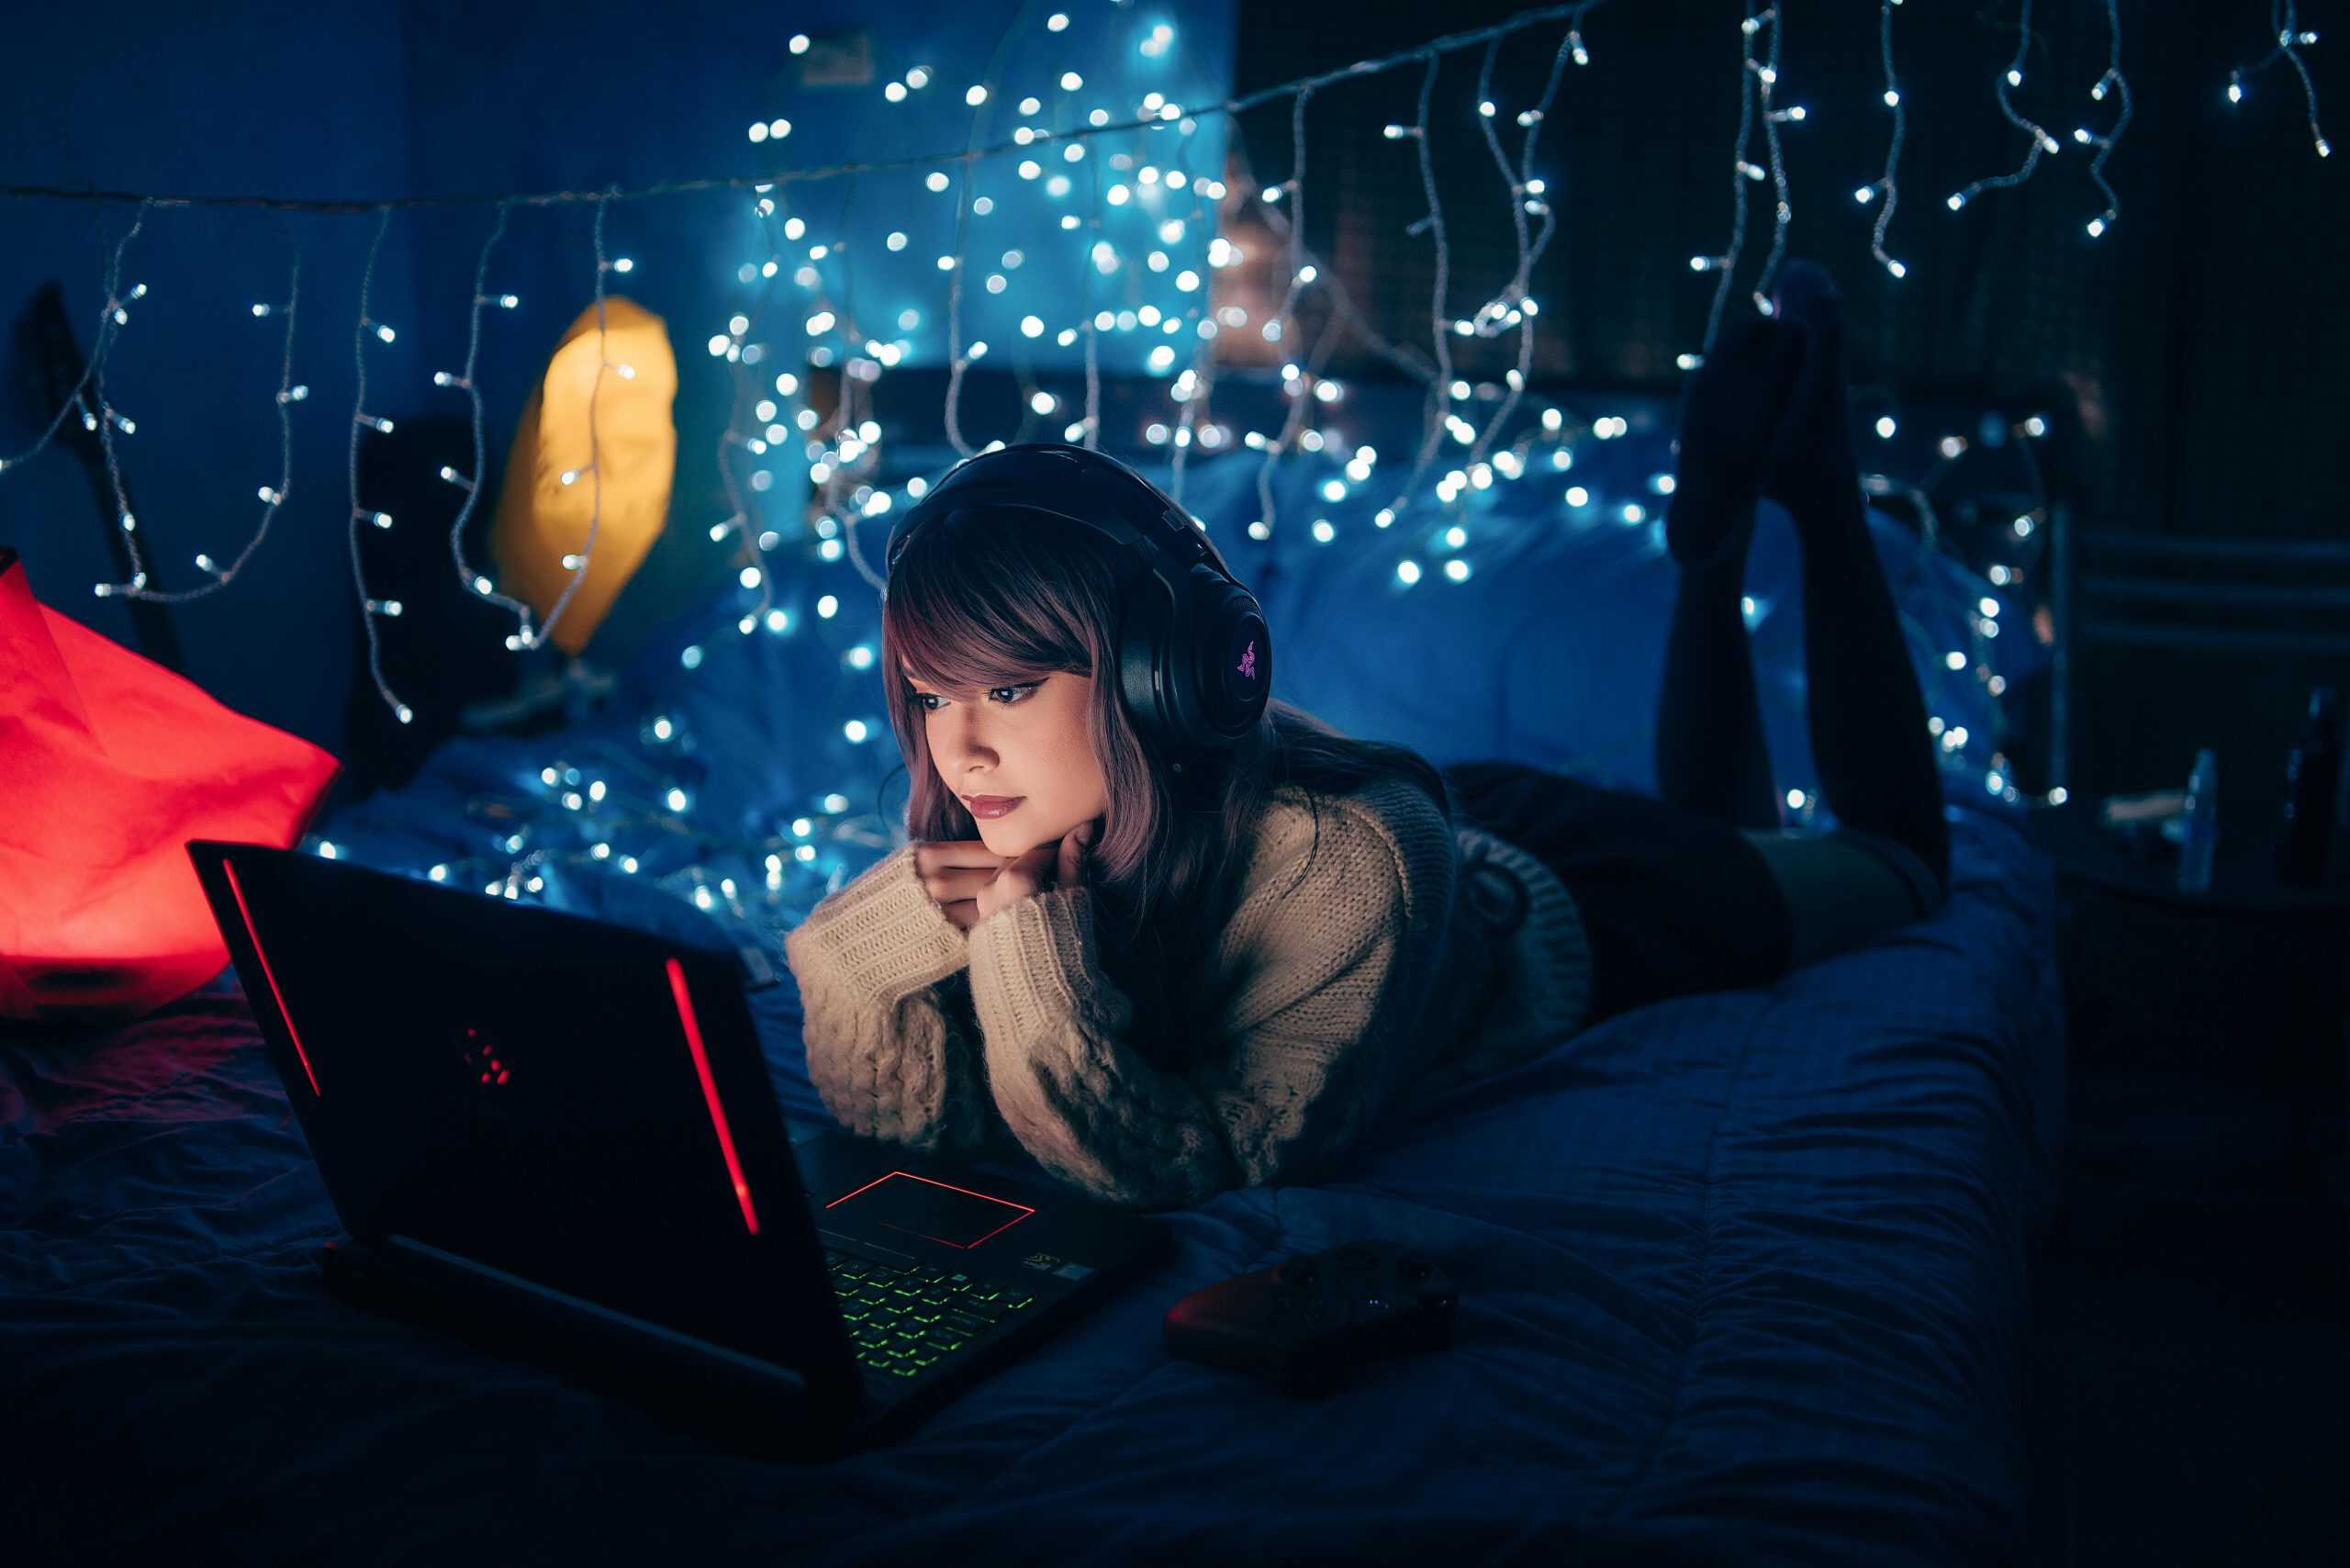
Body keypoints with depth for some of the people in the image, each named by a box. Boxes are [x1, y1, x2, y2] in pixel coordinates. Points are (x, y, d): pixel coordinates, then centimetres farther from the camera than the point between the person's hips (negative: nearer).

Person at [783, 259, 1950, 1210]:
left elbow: (1215, 1163, -45)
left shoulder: (1349, 849, -48)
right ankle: (1718, 527, 39)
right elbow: (888, 1106, -27)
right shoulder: (1010, 822, -32)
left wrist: (1033, 942, -54)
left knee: (1893, 857, 27)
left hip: (1568, 933, -4)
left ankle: (1817, 478, 31)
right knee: (1707, 813, 36)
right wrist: (909, 918, -45)